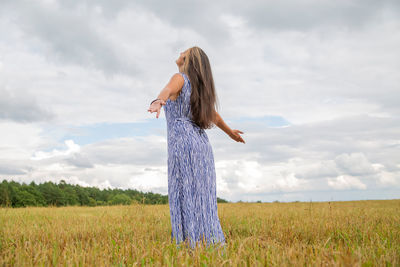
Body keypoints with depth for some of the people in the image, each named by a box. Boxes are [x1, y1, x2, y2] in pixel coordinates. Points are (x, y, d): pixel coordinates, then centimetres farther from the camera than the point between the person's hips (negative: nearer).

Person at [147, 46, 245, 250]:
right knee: (202, 199, 9)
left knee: (185, 197, -8)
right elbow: (213, 115, 35)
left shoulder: (180, 78, -1)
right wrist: (230, 132, 52)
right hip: (203, 144, 7)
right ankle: (214, 240, 8)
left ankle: (193, 243, -13)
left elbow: (167, 90, -26)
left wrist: (157, 102, -49)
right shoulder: (198, 87, 21)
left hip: (183, 143, -7)